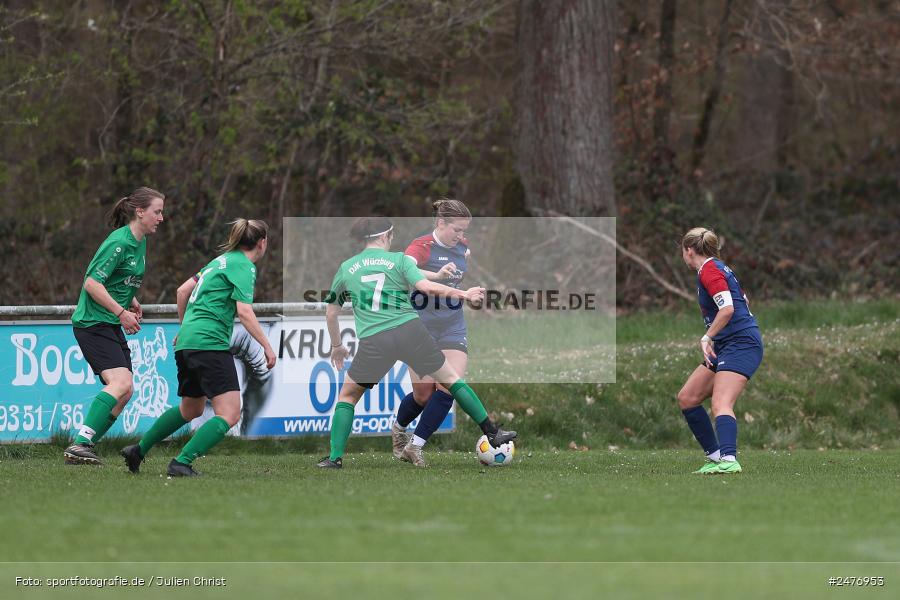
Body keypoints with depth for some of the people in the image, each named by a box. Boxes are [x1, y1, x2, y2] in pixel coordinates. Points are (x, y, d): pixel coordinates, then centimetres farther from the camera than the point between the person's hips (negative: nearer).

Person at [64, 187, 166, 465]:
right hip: (93, 323, -10)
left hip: (111, 326, 10)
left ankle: (82, 450, 8)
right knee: (121, 383, -23)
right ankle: (79, 445, -27)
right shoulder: (119, 243, -16)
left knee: (124, 391, 5)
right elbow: (92, 283, -21)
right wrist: (121, 312, -21)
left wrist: (132, 302, 12)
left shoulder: (139, 242, 14)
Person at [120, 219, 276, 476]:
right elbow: (244, 312, -15)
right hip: (210, 343, -10)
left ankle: (138, 450, 32)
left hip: (187, 342, 10)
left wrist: (185, 328, 35)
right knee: (229, 415, -13)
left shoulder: (222, 260, 21)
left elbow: (182, 290, 24)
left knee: (190, 409, 28)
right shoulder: (244, 266, -5)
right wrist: (267, 347, -12)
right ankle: (181, 463, -22)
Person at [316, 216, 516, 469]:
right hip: (410, 331, -1)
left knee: (348, 395, 18)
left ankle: (335, 457, 9)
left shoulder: (346, 268, 15)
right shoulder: (398, 260, 7)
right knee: (450, 379, 15)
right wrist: (463, 294, 0)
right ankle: (492, 432, 15)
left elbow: (331, 313, 24)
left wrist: (337, 346, 38)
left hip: (373, 342, 1)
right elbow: (425, 286, -9)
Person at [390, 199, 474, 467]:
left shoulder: (462, 246, 4)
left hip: (453, 331, 5)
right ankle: (398, 429, 33)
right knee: (424, 394, 0)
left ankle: (415, 446, -4)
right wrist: (436, 275, -53)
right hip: (421, 330, -5)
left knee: (449, 388, -14)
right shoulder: (421, 246, -16)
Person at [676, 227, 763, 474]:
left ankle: (728, 460, -43)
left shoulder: (709, 270, -10)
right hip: (725, 348, 10)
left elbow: (727, 308, -23)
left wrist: (707, 338, -20)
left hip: (741, 343, -10)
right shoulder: (717, 267, 19)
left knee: (721, 404, -26)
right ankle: (715, 456, 9)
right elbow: (742, 301, 27)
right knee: (687, 399, 10)